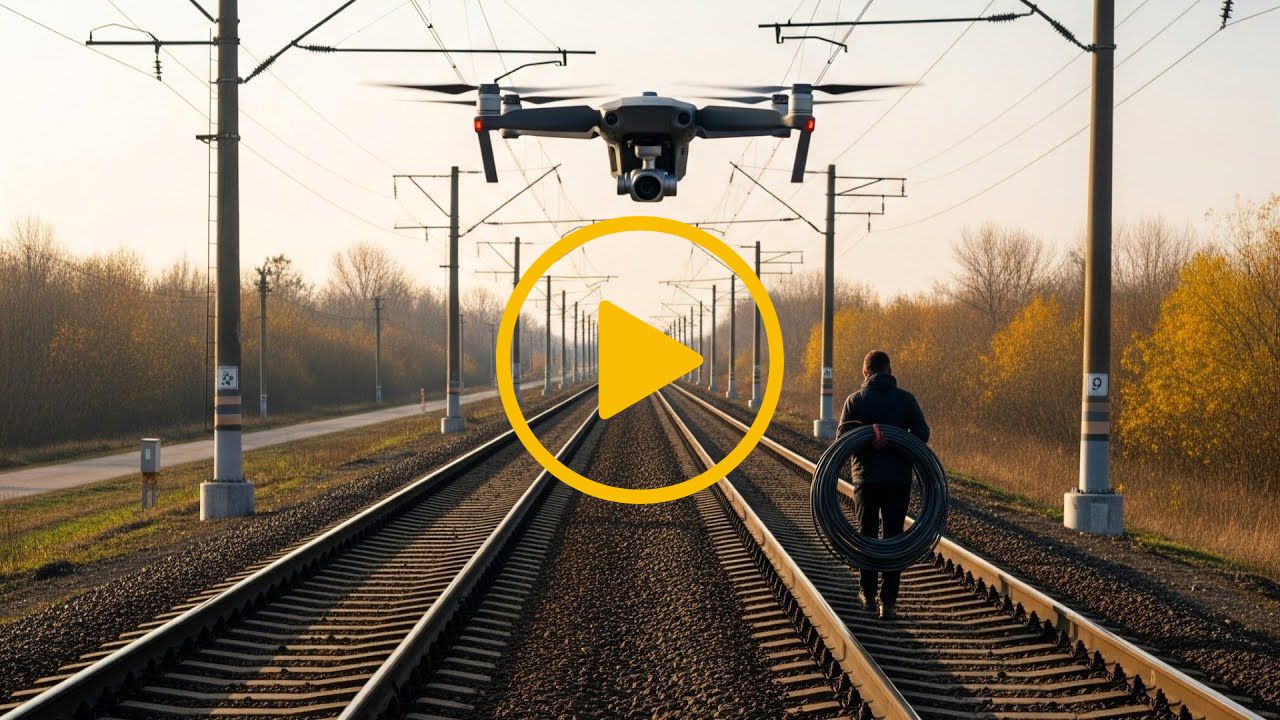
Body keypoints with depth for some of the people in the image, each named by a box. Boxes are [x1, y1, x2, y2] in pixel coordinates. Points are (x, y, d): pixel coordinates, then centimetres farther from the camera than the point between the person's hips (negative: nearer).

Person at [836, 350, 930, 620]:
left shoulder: (855, 400, -1)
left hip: (866, 477, 0)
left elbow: (842, 435, -13)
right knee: (893, 537, 3)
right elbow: (922, 433, -4)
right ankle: (887, 602, -3)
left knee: (866, 534, 17)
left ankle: (868, 593, 24)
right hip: (899, 477, 0)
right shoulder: (906, 399, 0)